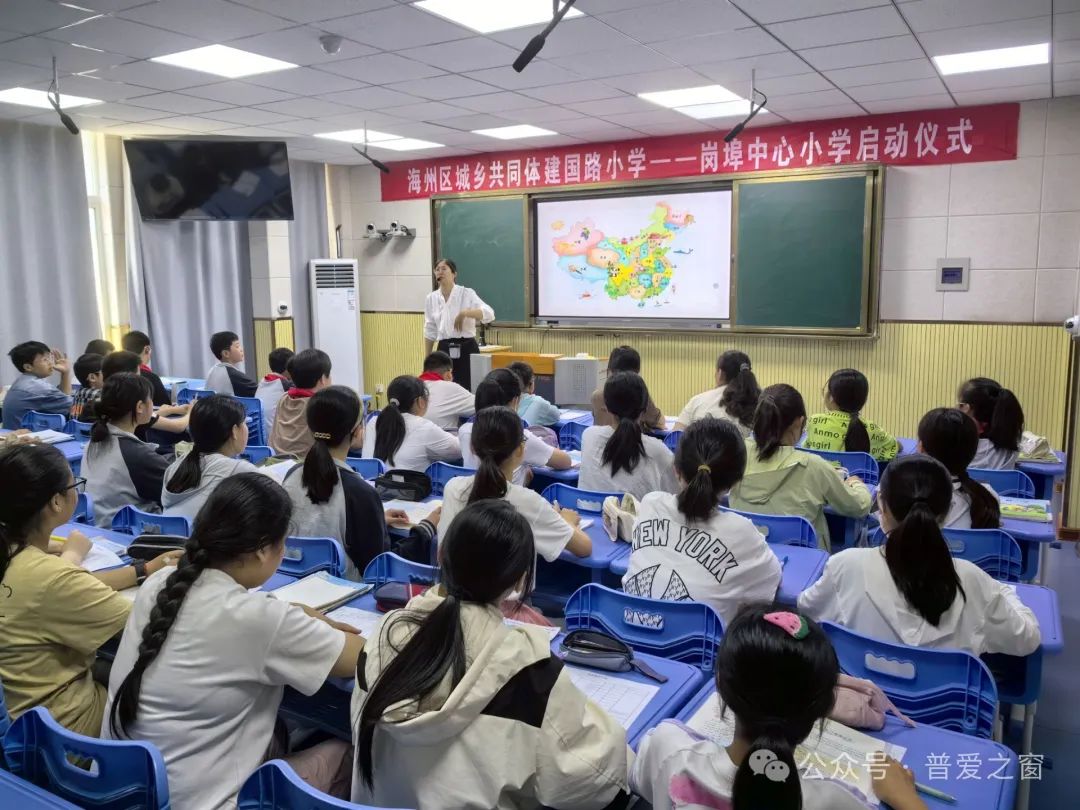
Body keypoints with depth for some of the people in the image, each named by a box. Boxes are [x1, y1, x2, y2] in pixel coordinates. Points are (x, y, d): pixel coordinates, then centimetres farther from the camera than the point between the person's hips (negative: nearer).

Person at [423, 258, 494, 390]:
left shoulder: (467, 293, -5)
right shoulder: (431, 298, 7)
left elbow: (489, 314, -18)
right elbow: (430, 332, 13)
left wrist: (465, 313, -29)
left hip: (467, 350, -3)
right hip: (444, 351, 3)